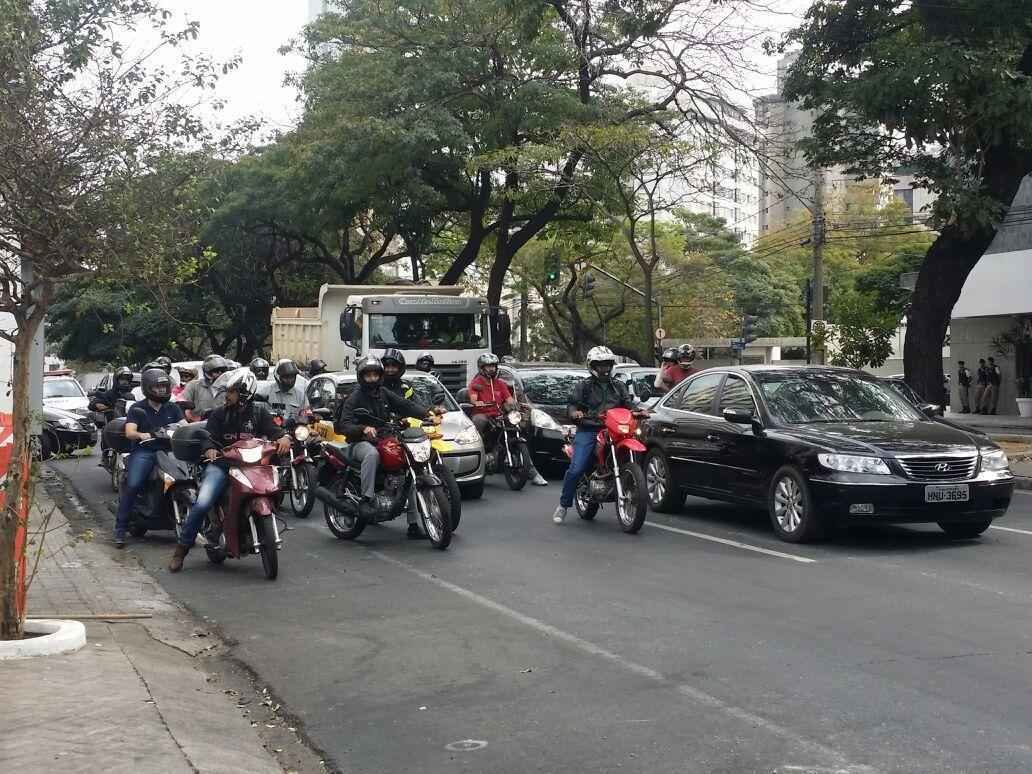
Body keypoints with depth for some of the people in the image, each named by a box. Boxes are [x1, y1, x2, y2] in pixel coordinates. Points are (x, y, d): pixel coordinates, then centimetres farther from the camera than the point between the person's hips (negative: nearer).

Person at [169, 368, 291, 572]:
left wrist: (284, 437, -23)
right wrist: (210, 450, -22)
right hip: (222, 464, -1)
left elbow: (272, 430, 0)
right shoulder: (219, 414, 10)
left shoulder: (258, 412, 10)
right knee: (202, 503, -20)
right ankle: (182, 549, -6)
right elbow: (210, 437, 1)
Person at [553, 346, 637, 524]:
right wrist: (575, 413, -20)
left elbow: (628, 403, 13)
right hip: (588, 431, -3)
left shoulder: (619, 386, 22)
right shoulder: (583, 386, 12)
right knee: (576, 469, -16)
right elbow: (573, 405, 4)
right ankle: (563, 505, -3)